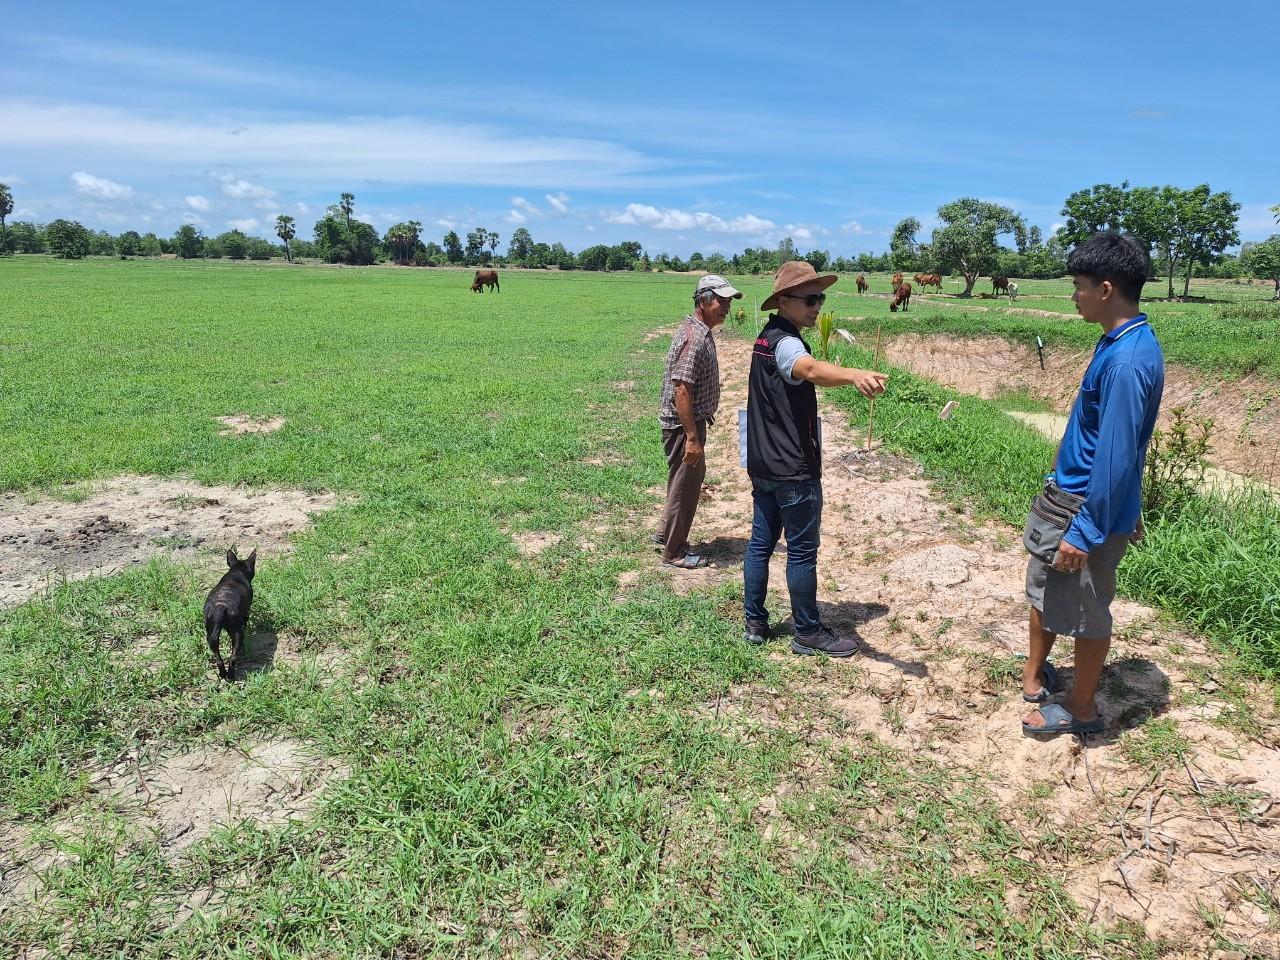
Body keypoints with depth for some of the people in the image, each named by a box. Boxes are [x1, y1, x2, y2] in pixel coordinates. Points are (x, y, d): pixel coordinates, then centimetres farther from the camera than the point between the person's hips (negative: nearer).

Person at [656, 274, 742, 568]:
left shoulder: (700, 331, 10)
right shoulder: (694, 337, -22)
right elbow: (681, 391, -26)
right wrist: (692, 437, -26)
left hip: (693, 421, 10)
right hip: (684, 425, -10)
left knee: (691, 479, 22)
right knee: (684, 485, 2)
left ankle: (667, 533, 38)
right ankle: (674, 552, 16)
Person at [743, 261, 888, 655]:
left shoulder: (767, 338, 12)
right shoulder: (785, 342, -20)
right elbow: (810, 369, -44)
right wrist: (854, 374, -62)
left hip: (764, 464, 10)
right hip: (794, 469, -10)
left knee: (761, 542, 13)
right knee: (802, 551, 1)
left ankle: (755, 623, 23)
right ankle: (808, 633, 13)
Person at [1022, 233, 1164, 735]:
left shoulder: (1128, 360, -27)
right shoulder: (1120, 342, 5)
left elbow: (1116, 457, -27)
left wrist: (1085, 532, -23)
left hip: (1091, 509, -10)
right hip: (1069, 495, 10)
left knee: (1085, 611, 8)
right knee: (1043, 586, 23)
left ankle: (1081, 710, 27)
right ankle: (1035, 673, 41)